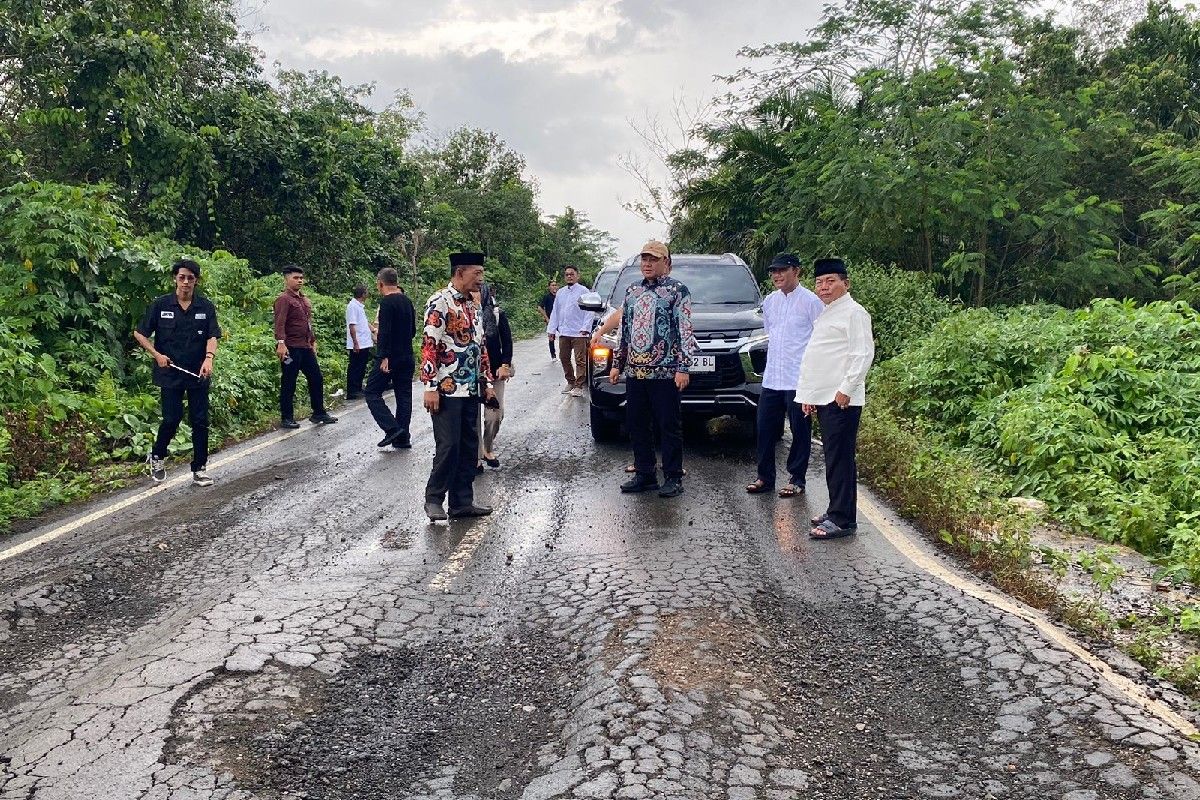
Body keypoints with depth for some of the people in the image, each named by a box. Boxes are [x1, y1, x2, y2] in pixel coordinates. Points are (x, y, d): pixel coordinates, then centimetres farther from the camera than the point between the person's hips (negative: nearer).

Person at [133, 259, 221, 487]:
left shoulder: (206, 306, 1)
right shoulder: (161, 305, 0)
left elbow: (212, 336, -6)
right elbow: (139, 334, 6)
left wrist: (209, 358, -25)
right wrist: (157, 354, -7)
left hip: (198, 374, 1)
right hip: (170, 372, -1)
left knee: (200, 421, 3)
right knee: (171, 419, 0)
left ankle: (199, 468, 13)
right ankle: (157, 457, 27)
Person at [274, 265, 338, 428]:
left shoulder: (305, 300, 19)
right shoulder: (284, 299, -9)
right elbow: (280, 323, -20)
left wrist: (313, 341, 25)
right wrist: (281, 343, -31)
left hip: (306, 347, 9)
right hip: (291, 348, -8)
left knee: (316, 379, 11)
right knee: (289, 384, -1)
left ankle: (319, 413, 22)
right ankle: (286, 418, 7)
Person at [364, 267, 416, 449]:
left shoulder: (386, 301, -12)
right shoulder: (407, 301, 13)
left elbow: (385, 331, -21)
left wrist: (384, 356, -23)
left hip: (390, 358, -8)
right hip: (407, 357, 8)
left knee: (372, 392, 0)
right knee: (404, 395, 8)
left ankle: (392, 428, -11)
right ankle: (402, 437, 10)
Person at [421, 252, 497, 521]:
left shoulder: (474, 308, 16)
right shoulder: (440, 302, -9)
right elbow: (429, 346, -14)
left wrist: (487, 382, 17)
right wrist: (430, 387, -18)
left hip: (471, 390, 8)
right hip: (447, 389, -8)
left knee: (469, 447, 10)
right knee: (448, 446, -7)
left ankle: (462, 501, 18)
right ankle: (433, 499, 10)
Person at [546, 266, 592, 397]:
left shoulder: (583, 291, -2)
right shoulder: (560, 293, 16)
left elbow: (588, 311, -6)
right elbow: (555, 312, 18)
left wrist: (585, 328, -15)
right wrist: (551, 329, 12)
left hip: (579, 333, -6)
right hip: (563, 332, 6)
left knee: (580, 360, -6)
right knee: (564, 358, 11)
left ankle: (579, 387, -4)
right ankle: (570, 382, 24)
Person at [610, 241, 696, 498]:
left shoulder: (677, 290, -2)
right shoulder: (632, 292, 16)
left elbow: (686, 332, -7)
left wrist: (683, 367, -14)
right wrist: (616, 363, 16)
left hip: (664, 372, -6)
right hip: (634, 371, 6)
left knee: (669, 426, 0)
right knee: (637, 425, 9)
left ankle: (673, 478, 9)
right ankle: (644, 474, 20)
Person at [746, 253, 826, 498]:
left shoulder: (810, 301, -8)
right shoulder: (769, 301, 11)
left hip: (799, 379, -6)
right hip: (771, 377, 6)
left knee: (800, 431, 4)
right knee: (765, 429, 9)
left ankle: (796, 478, 15)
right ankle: (765, 477, 20)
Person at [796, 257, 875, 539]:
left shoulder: (853, 312, -7)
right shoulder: (826, 314, 21)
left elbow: (864, 354, -15)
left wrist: (846, 389, -19)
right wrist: (808, 393, 19)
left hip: (841, 399, -9)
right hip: (823, 398, 9)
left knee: (839, 458, -7)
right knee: (833, 457, 13)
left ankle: (842, 520, -3)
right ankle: (836, 512, 21)